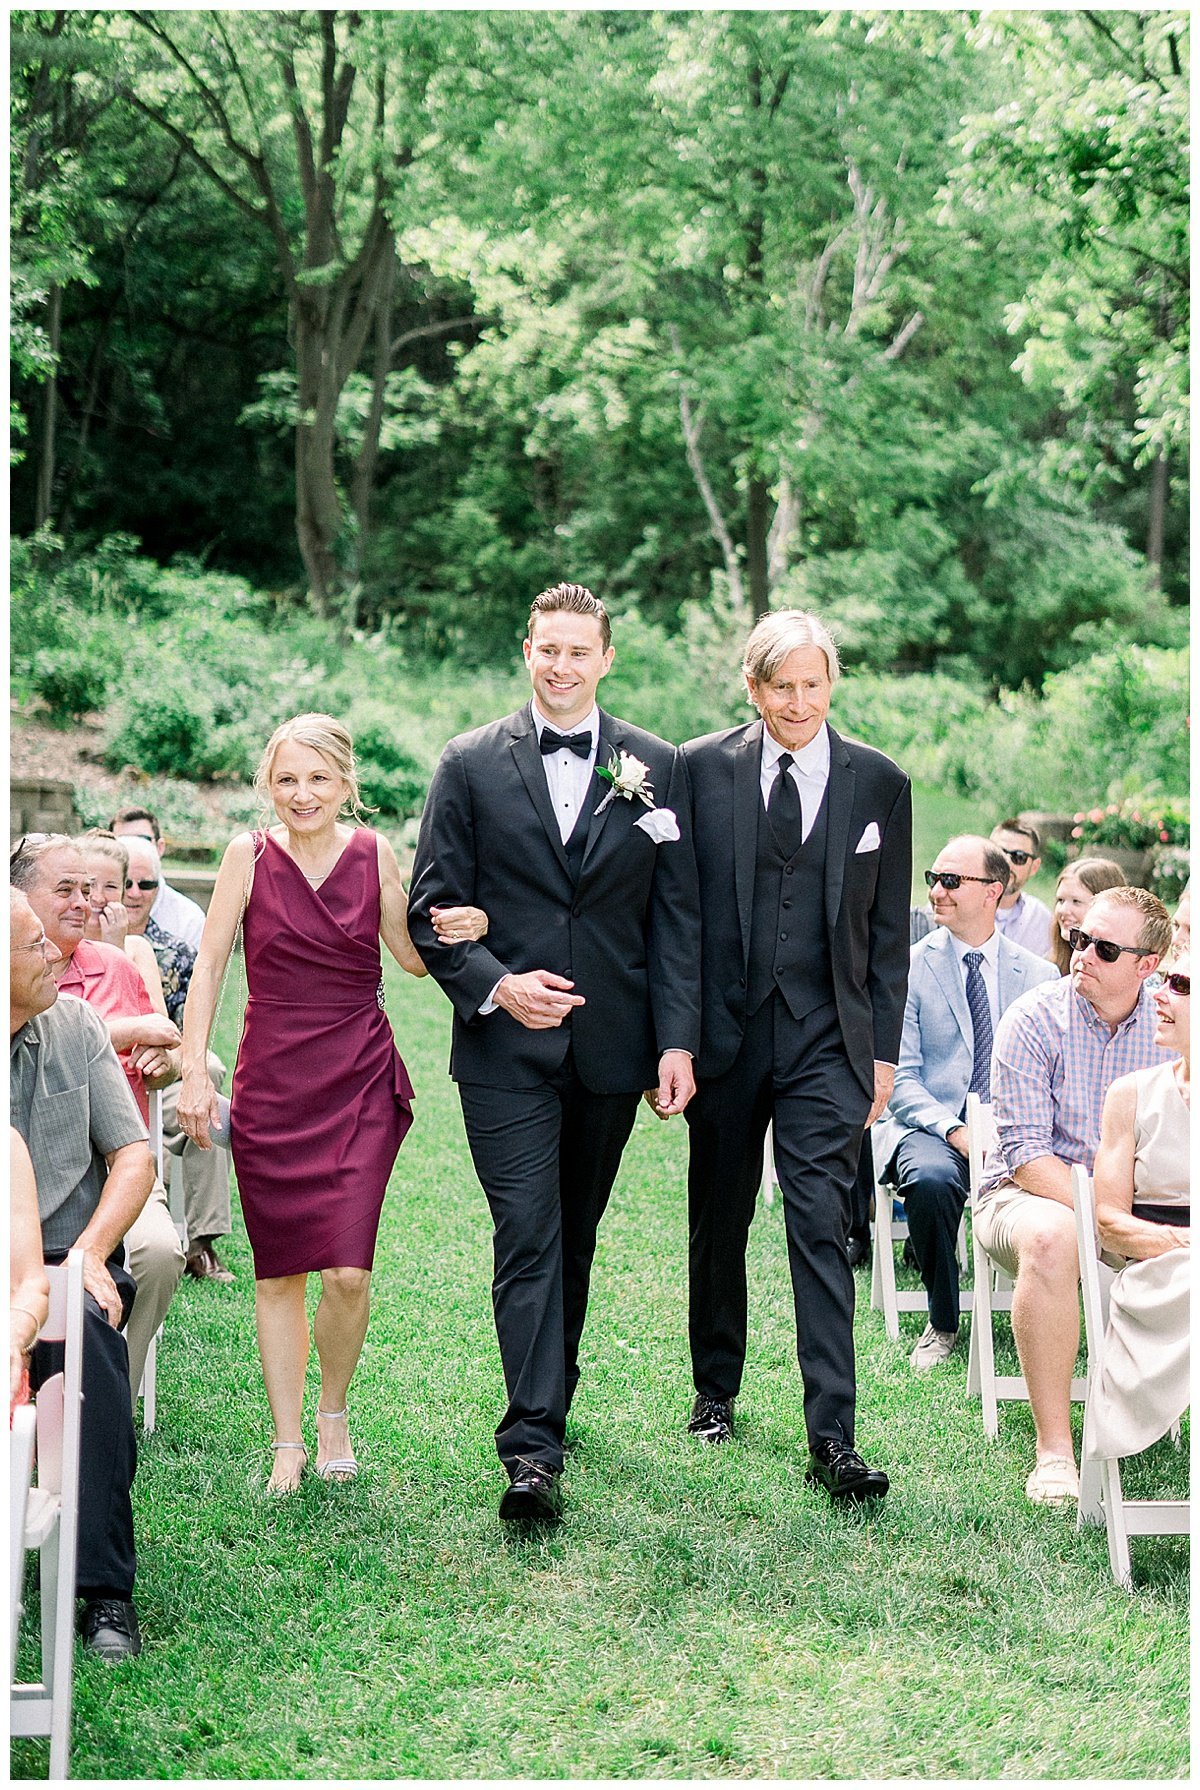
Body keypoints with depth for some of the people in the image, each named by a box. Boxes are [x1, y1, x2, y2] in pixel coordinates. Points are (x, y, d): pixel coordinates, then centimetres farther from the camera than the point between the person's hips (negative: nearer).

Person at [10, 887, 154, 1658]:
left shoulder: (77, 1025, 10)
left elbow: (134, 1155, 8)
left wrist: (89, 1253, -10)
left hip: (68, 1267, 2)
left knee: (89, 1329, -32)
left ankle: (106, 1587, -29)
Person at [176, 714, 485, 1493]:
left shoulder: (373, 852, 1)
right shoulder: (249, 855, -3)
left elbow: (413, 956, 10)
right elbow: (209, 967, 0)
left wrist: (463, 928, -10)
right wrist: (195, 1072, -6)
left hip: (361, 1079, 0)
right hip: (272, 1081, 0)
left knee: (348, 1270, -9)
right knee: (278, 1272, 4)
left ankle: (334, 1412, 17)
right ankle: (288, 1443, 18)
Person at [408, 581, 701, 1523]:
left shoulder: (658, 768, 6)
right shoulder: (472, 765, 3)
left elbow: (677, 916, 4)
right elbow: (433, 908, 2)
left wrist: (679, 1040, -4)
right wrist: (496, 985, -15)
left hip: (612, 1048, 2)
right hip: (506, 1046, -2)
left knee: (575, 1237, 14)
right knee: (528, 1240, -9)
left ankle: (549, 1402, 30)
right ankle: (533, 1447, -11)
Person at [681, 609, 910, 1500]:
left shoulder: (880, 783, 4)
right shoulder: (701, 769, 1)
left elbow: (889, 929, 7)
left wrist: (883, 1049, 3)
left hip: (828, 1041, -1)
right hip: (724, 1030, 1)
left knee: (822, 1229, -8)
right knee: (718, 1222, 14)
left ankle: (833, 1436, -7)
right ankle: (716, 1389, 32)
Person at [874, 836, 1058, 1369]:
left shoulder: (1039, 975, 10)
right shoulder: (909, 968, 3)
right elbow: (900, 1078, -3)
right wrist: (954, 1131, -20)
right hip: (930, 1127, -1)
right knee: (931, 1179, -36)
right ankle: (942, 1323, -13)